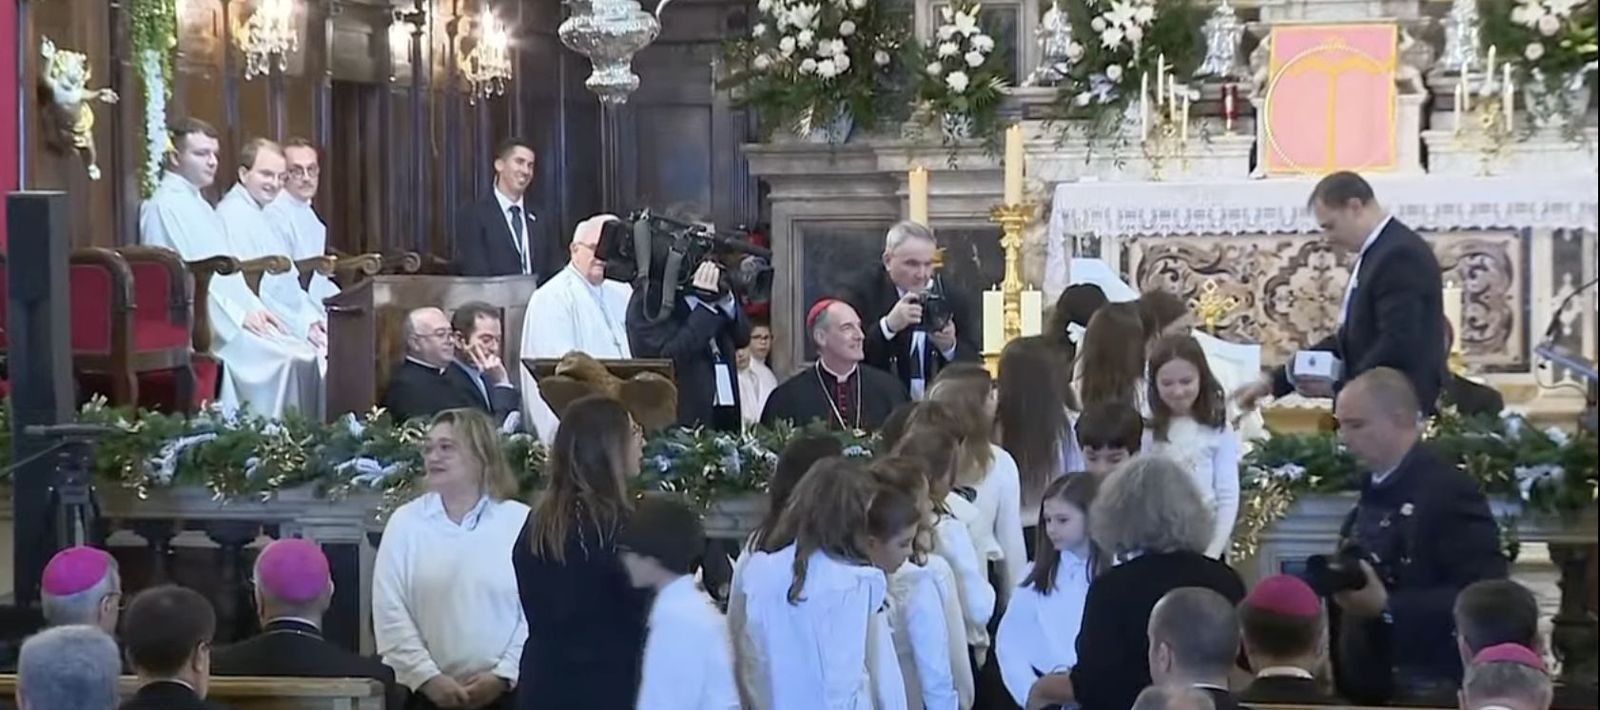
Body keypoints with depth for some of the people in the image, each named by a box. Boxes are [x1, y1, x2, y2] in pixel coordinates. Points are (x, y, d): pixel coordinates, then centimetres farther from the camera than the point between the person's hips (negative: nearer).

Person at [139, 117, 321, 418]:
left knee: (305, 354, -8)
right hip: (205, 326, -9)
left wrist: (255, 308, 6)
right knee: (286, 359, -23)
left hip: (234, 315, 9)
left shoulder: (199, 205, 21)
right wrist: (238, 316, -17)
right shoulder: (164, 206, -9)